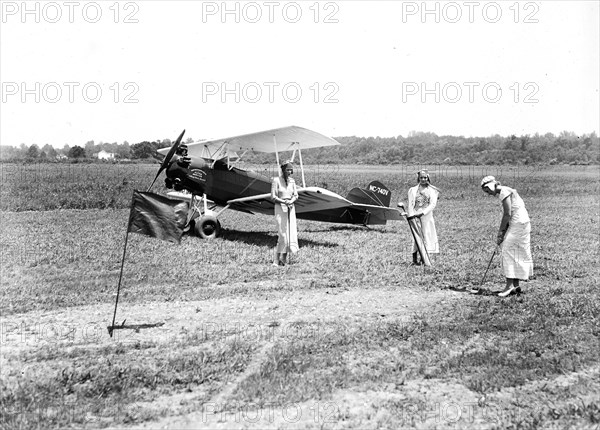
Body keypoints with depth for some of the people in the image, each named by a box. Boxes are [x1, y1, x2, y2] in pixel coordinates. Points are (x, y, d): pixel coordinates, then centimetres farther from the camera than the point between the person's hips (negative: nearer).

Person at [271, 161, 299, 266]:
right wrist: (283, 202, -21)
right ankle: (276, 259, -2)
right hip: (280, 208, -5)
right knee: (283, 234, -11)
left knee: (292, 233, 1)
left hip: (290, 208, 5)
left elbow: (295, 195, 11)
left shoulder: (292, 181, 8)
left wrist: (291, 201, -10)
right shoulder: (276, 180, -6)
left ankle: (283, 258, 11)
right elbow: (273, 197, -9)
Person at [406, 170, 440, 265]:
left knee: (427, 236, -1)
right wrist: (411, 216, -9)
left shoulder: (432, 190, 7)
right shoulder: (413, 190, 10)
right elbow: (410, 205, 5)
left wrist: (423, 213, -14)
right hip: (415, 216, 0)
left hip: (427, 216, 0)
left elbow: (433, 204, -3)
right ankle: (415, 259, 2)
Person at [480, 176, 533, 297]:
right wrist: (501, 232, 7)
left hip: (519, 223, -10)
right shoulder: (502, 193, 16)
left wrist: (501, 231, -9)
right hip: (517, 223, 10)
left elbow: (508, 214, -16)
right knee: (516, 254, 11)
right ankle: (516, 285, 16)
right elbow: (507, 215, 14)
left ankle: (509, 285, -11)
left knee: (507, 250, -10)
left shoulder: (504, 192, -13)